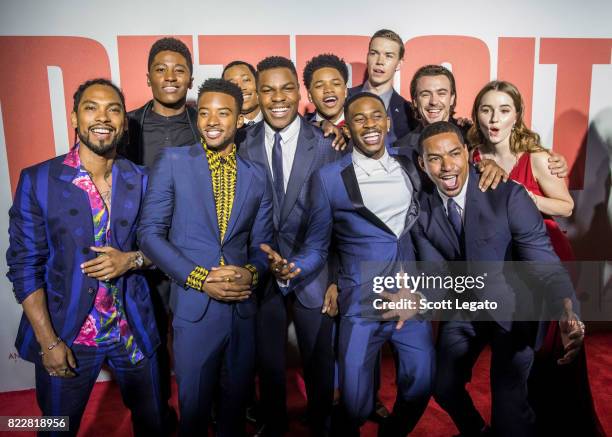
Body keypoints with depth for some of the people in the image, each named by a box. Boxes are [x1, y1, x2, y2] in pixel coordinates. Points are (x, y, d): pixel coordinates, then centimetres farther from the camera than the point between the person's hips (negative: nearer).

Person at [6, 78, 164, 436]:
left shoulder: (141, 181, -2)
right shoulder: (37, 181, -9)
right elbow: (24, 266, -8)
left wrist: (131, 259, -15)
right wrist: (48, 341, -12)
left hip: (134, 331, 2)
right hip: (66, 335, -1)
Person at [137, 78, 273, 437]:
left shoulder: (257, 176, 6)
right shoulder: (173, 162, -2)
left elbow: (262, 244, 9)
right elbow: (150, 232, -6)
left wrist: (251, 274, -12)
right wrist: (198, 278, -15)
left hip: (243, 307, 3)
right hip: (194, 308, -2)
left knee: (237, 399, 19)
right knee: (194, 403, 13)